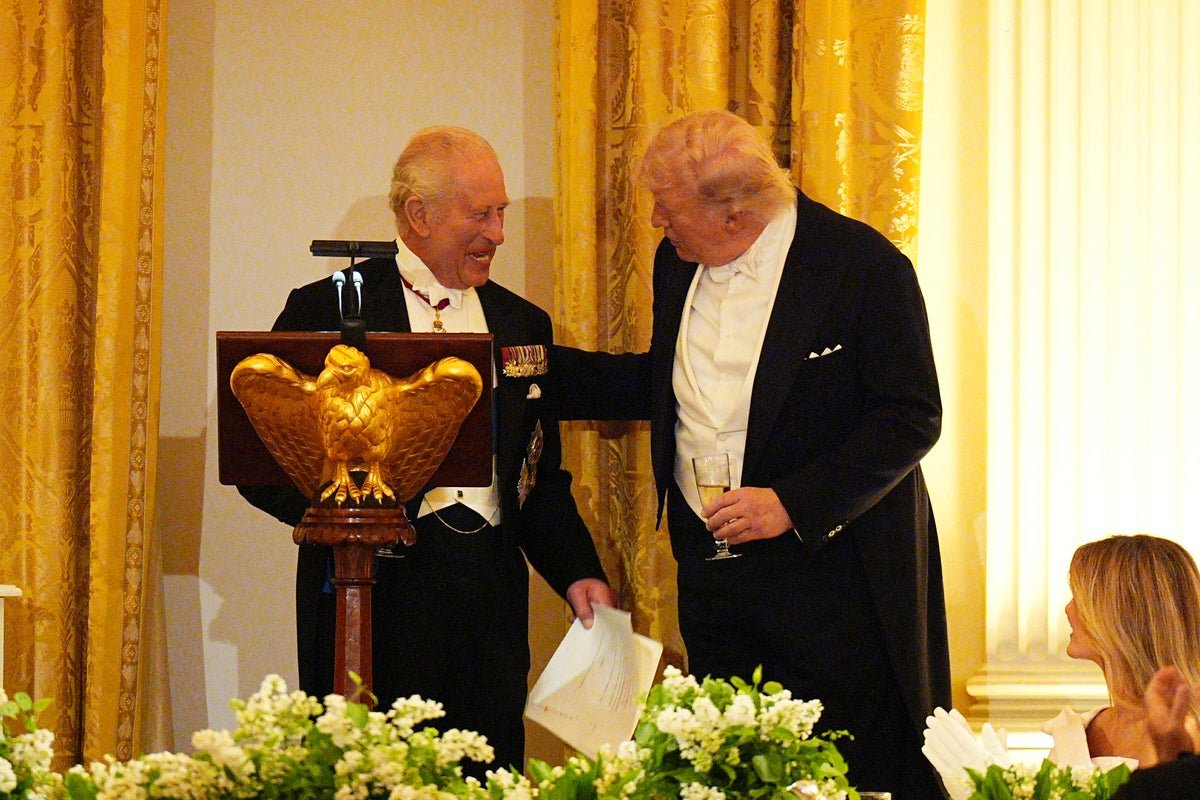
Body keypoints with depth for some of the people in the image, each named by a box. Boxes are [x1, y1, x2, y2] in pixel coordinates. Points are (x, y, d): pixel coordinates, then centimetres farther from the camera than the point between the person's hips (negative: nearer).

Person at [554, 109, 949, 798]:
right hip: (712, 572, 6)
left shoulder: (865, 265, -13)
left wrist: (794, 503, -21)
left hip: (832, 560, -6)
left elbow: (912, 418, -14)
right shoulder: (679, 264, 8)